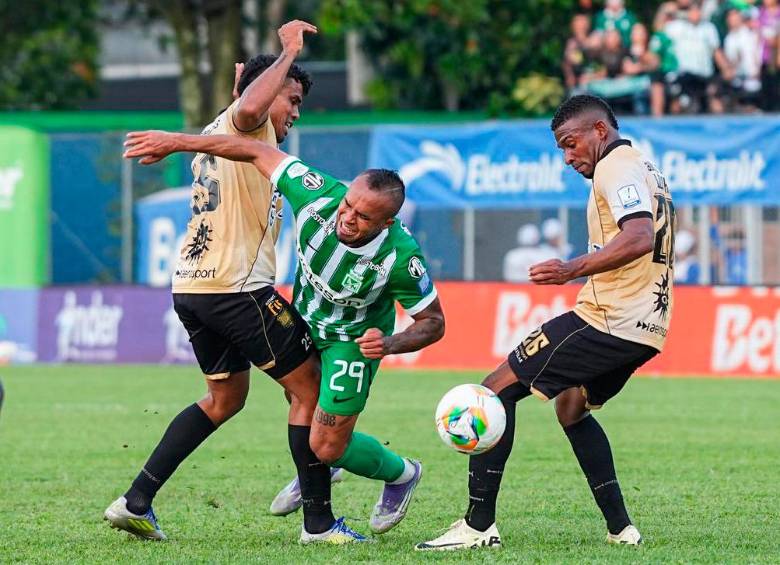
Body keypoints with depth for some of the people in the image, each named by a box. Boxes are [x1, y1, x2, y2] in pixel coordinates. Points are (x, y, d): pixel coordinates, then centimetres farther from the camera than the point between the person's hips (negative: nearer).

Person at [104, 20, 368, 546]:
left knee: (226, 398, 24)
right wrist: (289, 53, -20)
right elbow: (249, 107, -32)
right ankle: (319, 521, 0)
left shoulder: (217, 134, 21)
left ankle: (136, 501, 17)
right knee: (311, 389, 0)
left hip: (192, 288, 10)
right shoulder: (244, 122, -7)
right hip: (238, 287, -10)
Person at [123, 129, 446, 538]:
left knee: (328, 448, -3)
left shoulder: (401, 259, -38)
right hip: (305, 319, 4)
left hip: (355, 338, -4)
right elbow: (260, 153, -21)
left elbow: (433, 322, -20)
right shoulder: (319, 197, -33)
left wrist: (392, 344, -40)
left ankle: (401, 474, 27)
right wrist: (177, 142, -20)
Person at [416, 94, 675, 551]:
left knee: (498, 389, -6)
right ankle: (621, 528, 21)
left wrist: (574, 269, -33)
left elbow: (639, 238, -27)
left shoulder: (616, 168, -11)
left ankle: (479, 525, -10)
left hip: (608, 321, -10)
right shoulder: (648, 170, 20)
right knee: (572, 406, 30)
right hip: (646, 326, 10)